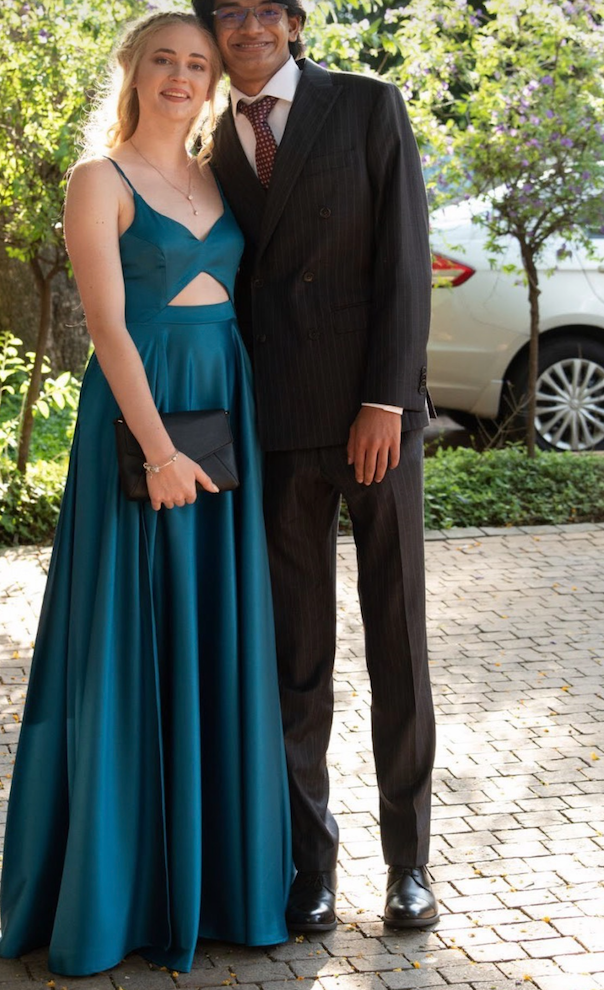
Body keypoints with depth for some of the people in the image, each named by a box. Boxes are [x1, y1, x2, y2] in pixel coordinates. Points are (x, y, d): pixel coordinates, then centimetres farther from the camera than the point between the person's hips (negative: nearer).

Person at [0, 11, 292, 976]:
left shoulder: (217, 179, 15)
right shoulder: (100, 181, -4)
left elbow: (238, 298, 15)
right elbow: (108, 325, -12)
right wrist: (159, 450, -19)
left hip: (224, 415, 6)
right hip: (139, 414, -6)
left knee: (215, 639, 9)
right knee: (131, 638, -1)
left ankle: (210, 862, 21)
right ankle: (116, 874, 11)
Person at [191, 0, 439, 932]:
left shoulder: (369, 106, 2)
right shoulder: (220, 152, 13)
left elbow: (405, 259, -4)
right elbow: (237, 293, 14)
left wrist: (385, 401, -12)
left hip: (375, 412, -3)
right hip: (278, 426, 3)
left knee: (397, 640, 3)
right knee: (297, 653, 5)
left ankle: (408, 857, 14)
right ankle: (312, 860, 15)